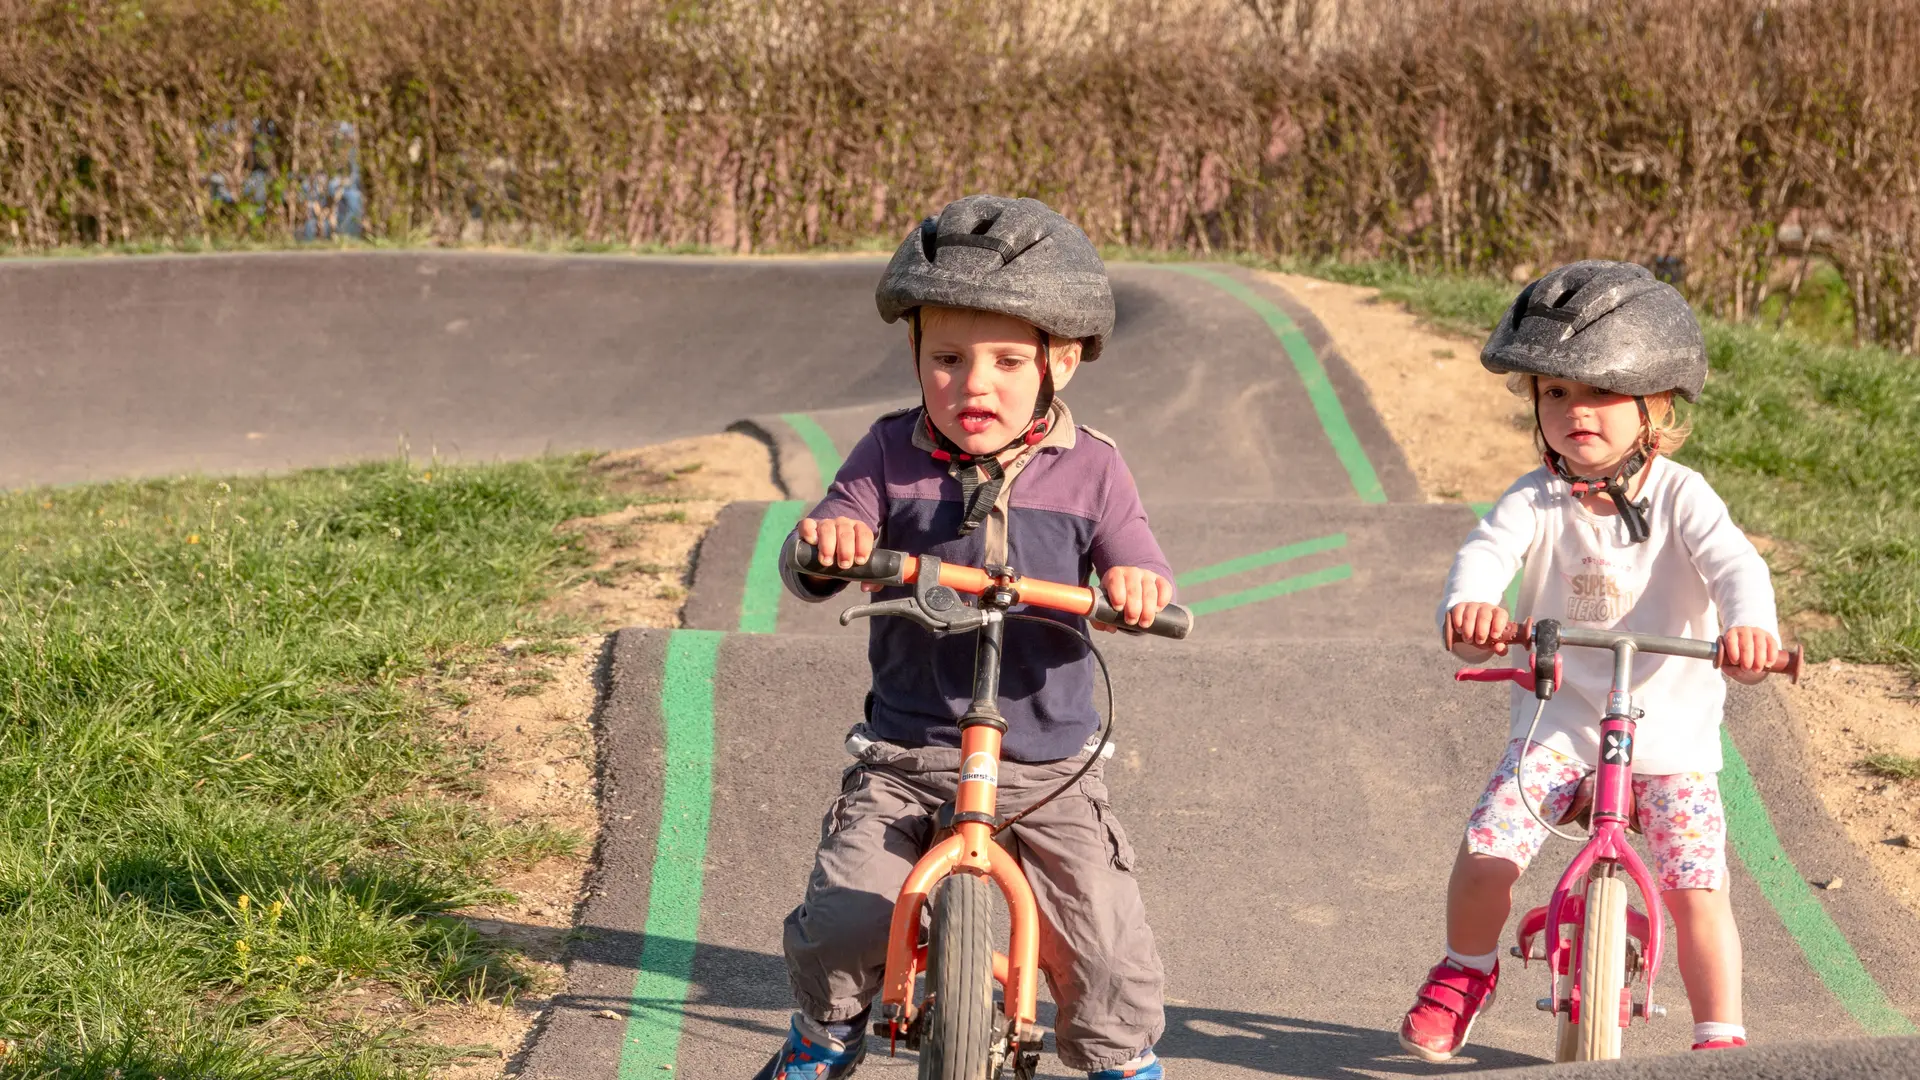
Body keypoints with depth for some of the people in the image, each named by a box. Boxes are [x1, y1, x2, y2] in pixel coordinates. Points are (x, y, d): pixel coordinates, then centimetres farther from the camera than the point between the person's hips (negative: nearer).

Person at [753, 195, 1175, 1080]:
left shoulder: (1090, 470, -2)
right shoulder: (893, 455, -2)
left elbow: (1145, 582, -8)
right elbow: (814, 572, -8)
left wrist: (1137, 585, -32)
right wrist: (821, 541, -32)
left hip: (1047, 764, 0)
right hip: (904, 753, 0)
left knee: (1107, 946, -9)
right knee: (840, 922, -13)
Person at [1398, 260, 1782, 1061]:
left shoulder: (1679, 497, -10)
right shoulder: (1537, 500, -7)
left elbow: (1733, 563, -26)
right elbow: (1486, 551, -25)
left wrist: (1750, 626, -50)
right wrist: (1468, 605, -50)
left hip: (1671, 731, -1)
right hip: (1559, 721, 1)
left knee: (1696, 889, -14)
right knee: (1485, 855, -14)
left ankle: (1722, 1039, 4)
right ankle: (1466, 973, 17)